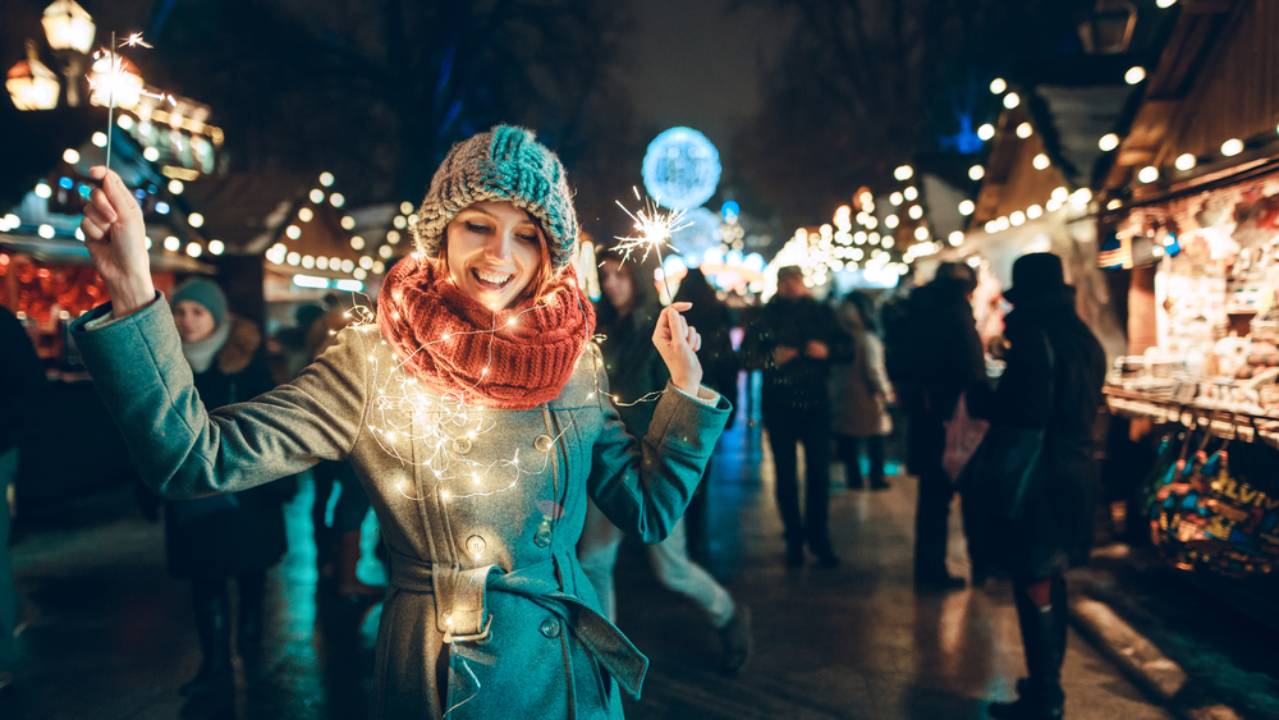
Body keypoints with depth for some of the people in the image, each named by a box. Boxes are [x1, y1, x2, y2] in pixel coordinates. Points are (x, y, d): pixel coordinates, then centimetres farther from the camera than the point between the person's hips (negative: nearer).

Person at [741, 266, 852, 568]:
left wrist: (827, 351, -13)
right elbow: (748, 354, -4)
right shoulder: (765, 316, 2)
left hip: (815, 401, 1)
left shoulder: (821, 312, 6)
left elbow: (847, 349, 6)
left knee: (819, 472, 0)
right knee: (785, 474, 5)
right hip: (778, 404, 0)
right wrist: (772, 359, -21)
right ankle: (794, 538, 16)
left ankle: (818, 536, 12)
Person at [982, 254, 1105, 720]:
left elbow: (1022, 418, -20)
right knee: (1051, 581, 18)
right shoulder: (1086, 339, 10)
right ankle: (1048, 682, 29)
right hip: (1075, 471, 9)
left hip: (1040, 477, -9)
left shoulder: (1036, 339, -16)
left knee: (1033, 586, -1)